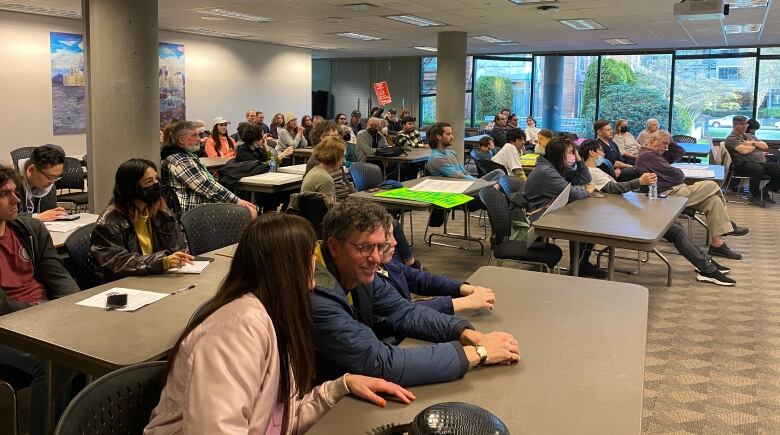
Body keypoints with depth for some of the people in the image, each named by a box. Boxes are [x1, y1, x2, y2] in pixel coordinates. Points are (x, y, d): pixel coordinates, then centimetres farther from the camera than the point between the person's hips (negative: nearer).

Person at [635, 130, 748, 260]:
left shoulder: (653, 154, 22)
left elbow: (679, 151, 30)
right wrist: (681, 174, 5)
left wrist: (670, 142, 14)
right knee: (711, 186, -8)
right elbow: (673, 175, -17)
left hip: (676, 189, 11)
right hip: (669, 194, -11)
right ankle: (727, 224, 9)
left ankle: (717, 243, -9)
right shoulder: (647, 156, -13)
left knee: (712, 199, -4)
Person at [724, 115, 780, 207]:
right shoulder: (731, 138, 3)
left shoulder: (749, 136, 28)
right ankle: (754, 196, -19)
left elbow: (765, 147, 20)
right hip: (744, 164, -7)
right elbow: (744, 151, -12)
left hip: (762, 162, 7)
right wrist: (756, 146, 7)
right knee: (758, 168, -40)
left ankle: (765, 192, 1)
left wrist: (753, 143, 2)